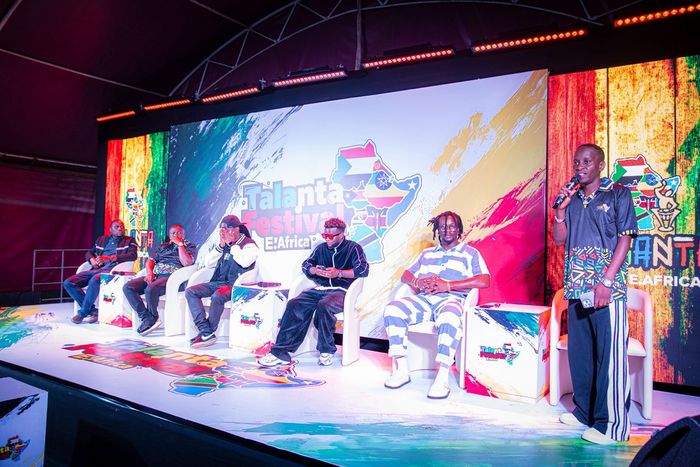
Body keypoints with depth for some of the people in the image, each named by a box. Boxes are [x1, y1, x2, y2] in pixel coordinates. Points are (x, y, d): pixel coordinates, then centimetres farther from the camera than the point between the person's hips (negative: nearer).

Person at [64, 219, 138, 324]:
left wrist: (110, 258, -17)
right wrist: (92, 260, 1)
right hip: (96, 269, 6)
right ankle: (93, 310, -12)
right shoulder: (101, 239, 26)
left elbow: (133, 255, -6)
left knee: (94, 280, -36)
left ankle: (82, 313, -20)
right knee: (68, 283, -13)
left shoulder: (129, 241, 11)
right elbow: (89, 252, 27)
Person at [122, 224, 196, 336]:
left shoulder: (189, 246, 10)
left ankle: (152, 318, -12)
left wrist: (180, 244, -4)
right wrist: (149, 272, -2)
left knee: (150, 289, -36)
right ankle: (147, 318, -19)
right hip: (155, 276, 7)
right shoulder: (163, 246, 27)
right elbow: (150, 260, 19)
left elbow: (186, 263, -9)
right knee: (128, 287, -15)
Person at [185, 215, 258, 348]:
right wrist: (221, 246, 2)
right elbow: (208, 263, 14)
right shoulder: (225, 245, 19)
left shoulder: (249, 244, -2)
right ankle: (206, 332, -22)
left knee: (217, 296, -36)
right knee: (190, 292, -11)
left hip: (235, 285, -7)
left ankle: (208, 332, -15)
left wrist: (231, 244, -12)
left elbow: (245, 262, -24)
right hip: (218, 282, 8)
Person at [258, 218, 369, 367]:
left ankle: (327, 351, -17)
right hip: (320, 289, 5)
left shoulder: (353, 248, 4)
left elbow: (363, 269, -8)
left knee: (324, 306, -37)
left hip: (342, 291, -5)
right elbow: (305, 265, 23)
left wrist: (339, 273, -15)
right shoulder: (321, 248, 20)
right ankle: (281, 352, -22)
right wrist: (314, 270, 0)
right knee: (294, 304, -20)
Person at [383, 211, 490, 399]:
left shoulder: (470, 253, 16)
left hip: (450, 299, -4)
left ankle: (442, 378, -37)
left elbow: (484, 281, -1)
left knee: (449, 317, -40)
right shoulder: (427, 253, 30)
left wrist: (447, 285, -9)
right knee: (392, 309, -24)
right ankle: (400, 369, -22)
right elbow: (405, 275, 24)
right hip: (423, 299, 4)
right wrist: (417, 282, -2)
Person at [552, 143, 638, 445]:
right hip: (577, 289, 6)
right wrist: (561, 209, -4)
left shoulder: (618, 194, 1)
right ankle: (584, 412, 25)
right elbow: (559, 239, 13)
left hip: (607, 289, -5)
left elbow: (625, 238, -6)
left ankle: (612, 424, 4)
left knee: (610, 356, -4)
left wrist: (606, 281, -15)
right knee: (579, 353, 12)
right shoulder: (572, 199, 16)